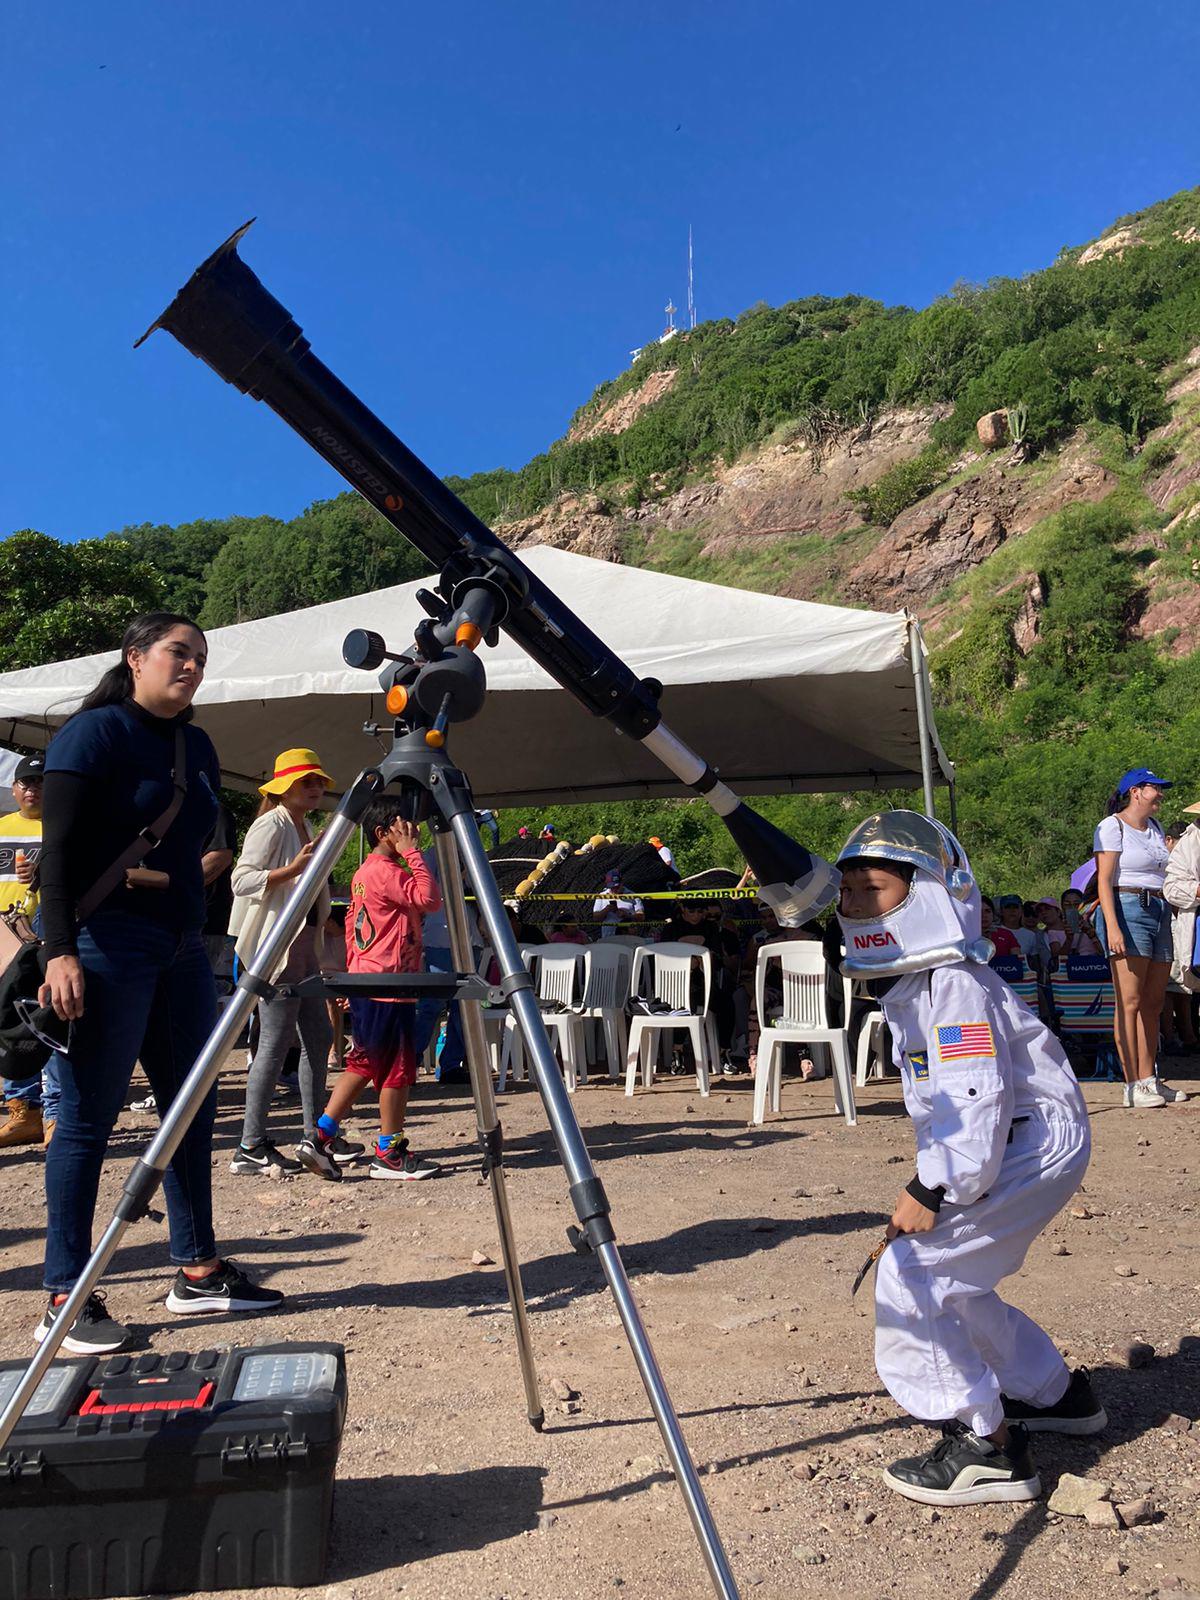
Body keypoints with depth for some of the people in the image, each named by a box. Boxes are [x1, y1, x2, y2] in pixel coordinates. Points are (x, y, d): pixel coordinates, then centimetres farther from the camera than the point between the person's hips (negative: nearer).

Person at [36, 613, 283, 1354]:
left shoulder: (198, 746, 14)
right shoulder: (93, 733, -6)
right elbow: (59, 848, -13)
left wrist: (172, 872, 1)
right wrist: (60, 950, -22)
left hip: (182, 945, 8)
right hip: (106, 944, -7)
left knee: (194, 1108, 10)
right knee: (89, 1118, -2)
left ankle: (198, 1272, 21)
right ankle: (66, 1299, 9)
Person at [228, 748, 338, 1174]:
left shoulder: (304, 827, 18)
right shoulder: (271, 824, -10)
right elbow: (242, 880, -19)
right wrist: (292, 870, -27)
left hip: (303, 944, 10)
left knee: (319, 1038, 10)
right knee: (275, 1044, -8)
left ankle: (315, 1136, 19)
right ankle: (251, 1147, 0)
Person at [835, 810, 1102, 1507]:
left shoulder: (954, 987, -22)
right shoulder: (911, 984, 11)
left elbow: (976, 1100, -29)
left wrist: (933, 1190, -26)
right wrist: (936, 1177, 18)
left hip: (1032, 1143, -10)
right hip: (1026, 1145, 11)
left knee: (912, 1272, -13)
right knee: (949, 1279, 20)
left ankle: (986, 1446, -3)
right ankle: (1058, 1394, 38)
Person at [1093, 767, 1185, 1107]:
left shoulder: (1155, 827, 20)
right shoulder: (1112, 826, -3)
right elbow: (1104, 881, -10)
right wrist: (1112, 926, -19)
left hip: (1159, 912, 8)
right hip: (1127, 910, -8)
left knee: (1153, 1003, 6)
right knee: (1130, 1001, -9)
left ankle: (1149, 1079, 12)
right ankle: (1132, 1085, -8)